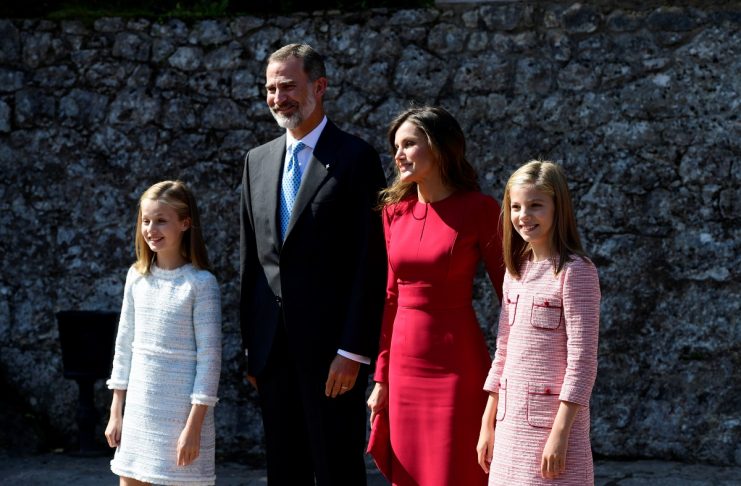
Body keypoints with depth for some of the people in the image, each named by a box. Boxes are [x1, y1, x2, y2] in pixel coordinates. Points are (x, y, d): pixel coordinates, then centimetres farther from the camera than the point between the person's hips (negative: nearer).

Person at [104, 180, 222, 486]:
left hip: (181, 411, -5)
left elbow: (209, 357, -11)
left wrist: (194, 426, -14)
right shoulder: (137, 277, 6)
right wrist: (116, 412, 11)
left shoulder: (201, 283, -10)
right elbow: (125, 345, 12)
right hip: (139, 407, 5)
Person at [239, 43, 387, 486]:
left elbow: (371, 262, -10)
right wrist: (251, 346, 11)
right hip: (273, 350, 6)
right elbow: (251, 259, 16)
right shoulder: (259, 160, 13)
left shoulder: (356, 158, -6)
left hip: (332, 349, -6)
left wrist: (353, 351, -15)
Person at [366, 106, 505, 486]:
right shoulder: (395, 211, 8)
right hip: (406, 364, 5)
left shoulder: (478, 210, -7)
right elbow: (392, 297, 12)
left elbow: (508, 289, -5)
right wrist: (382, 376, 11)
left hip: (457, 365, -5)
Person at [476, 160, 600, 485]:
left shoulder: (574, 272, -10)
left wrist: (560, 433, -18)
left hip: (552, 418, -7)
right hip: (511, 421, 7)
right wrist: (488, 423, 15)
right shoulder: (516, 272, 12)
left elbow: (582, 360, -14)